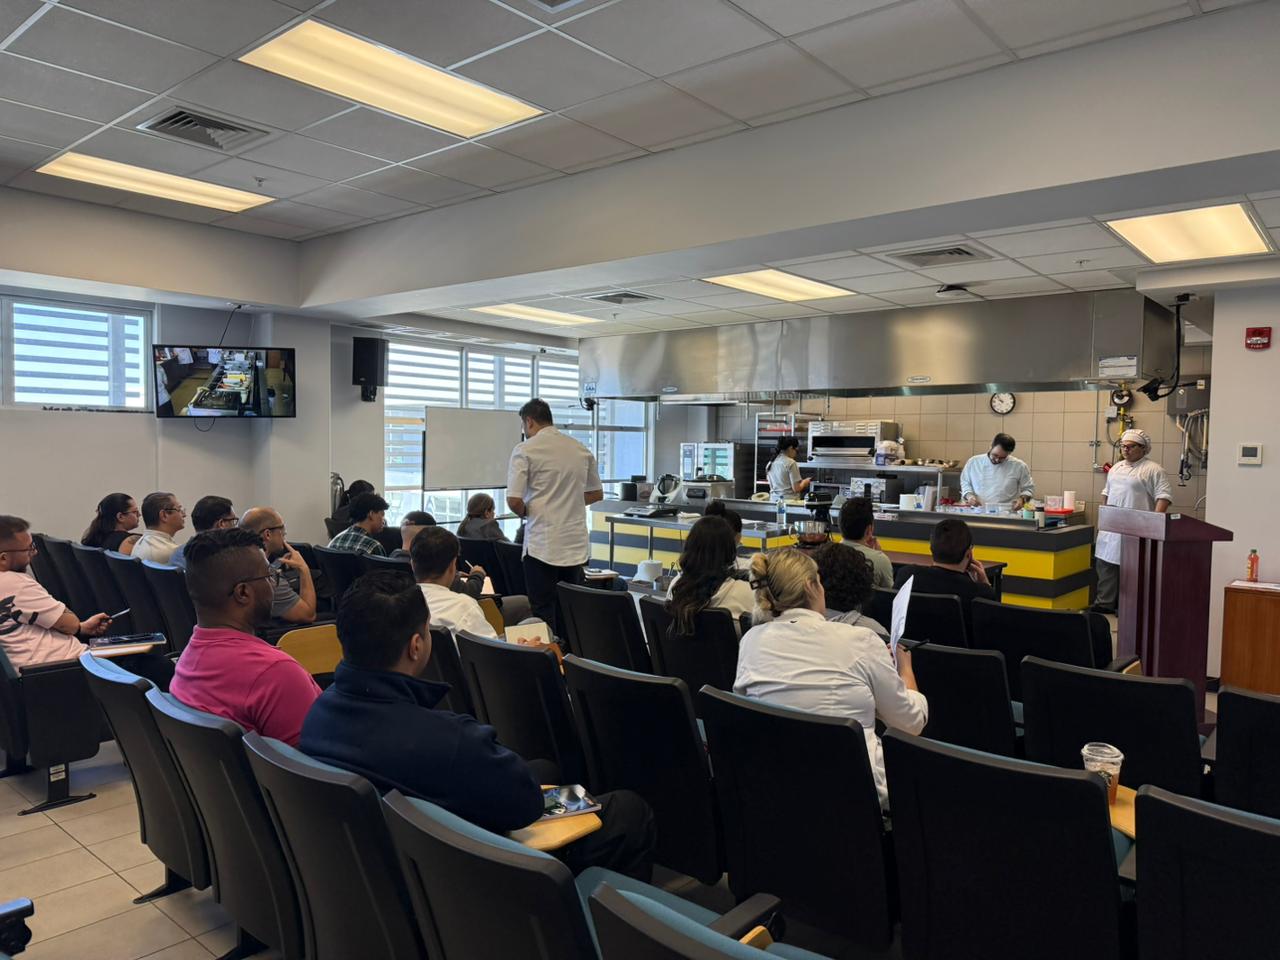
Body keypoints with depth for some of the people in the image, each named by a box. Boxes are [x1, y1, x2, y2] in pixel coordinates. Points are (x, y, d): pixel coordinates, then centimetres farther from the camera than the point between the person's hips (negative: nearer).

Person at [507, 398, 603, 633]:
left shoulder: (525, 450, -8)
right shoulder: (581, 449, 8)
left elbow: (514, 500, -14)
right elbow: (597, 494, 17)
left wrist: (525, 512, 6)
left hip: (542, 545, -5)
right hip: (576, 544, 5)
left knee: (543, 612, 3)